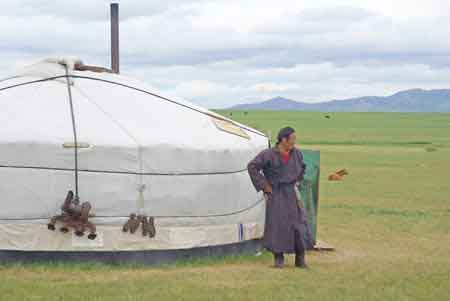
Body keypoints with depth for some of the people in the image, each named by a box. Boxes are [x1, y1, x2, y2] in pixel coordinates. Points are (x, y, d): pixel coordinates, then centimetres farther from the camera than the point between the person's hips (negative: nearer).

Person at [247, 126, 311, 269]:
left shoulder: (296, 153, 2)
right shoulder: (269, 154, -14)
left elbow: (302, 167, 23)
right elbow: (252, 166, -14)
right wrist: (263, 185, -12)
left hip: (291, 193, 4)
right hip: (276, 195, -4)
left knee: (299, 224, 0)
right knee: (277, 225, -1)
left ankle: (300, 259, 9)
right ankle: (278, 258, 13)